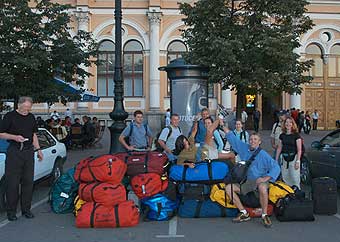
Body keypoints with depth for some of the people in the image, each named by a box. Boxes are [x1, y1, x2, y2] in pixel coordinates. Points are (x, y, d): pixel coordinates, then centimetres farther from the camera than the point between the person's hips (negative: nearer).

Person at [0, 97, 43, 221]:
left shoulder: (31, 117, 12)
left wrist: (38, 150, 13)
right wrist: (14, 137, -19)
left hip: (29, 151, 5)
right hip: (14, 151, -5)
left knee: (28, 181, 7)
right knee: (12, 182, -1)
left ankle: (26, 209, 16)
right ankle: (11, 211, 9)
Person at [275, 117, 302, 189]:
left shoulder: (296, 135, -6)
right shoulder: (282, 135, 7)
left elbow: (299, 149, -8)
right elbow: (279, 148, 13)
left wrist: (298, 161, -14)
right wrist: (276, 160, 11)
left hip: (293, 158, -5)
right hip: (284, 159, 5)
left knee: (295, 179, -5)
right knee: (285, 179, 10)